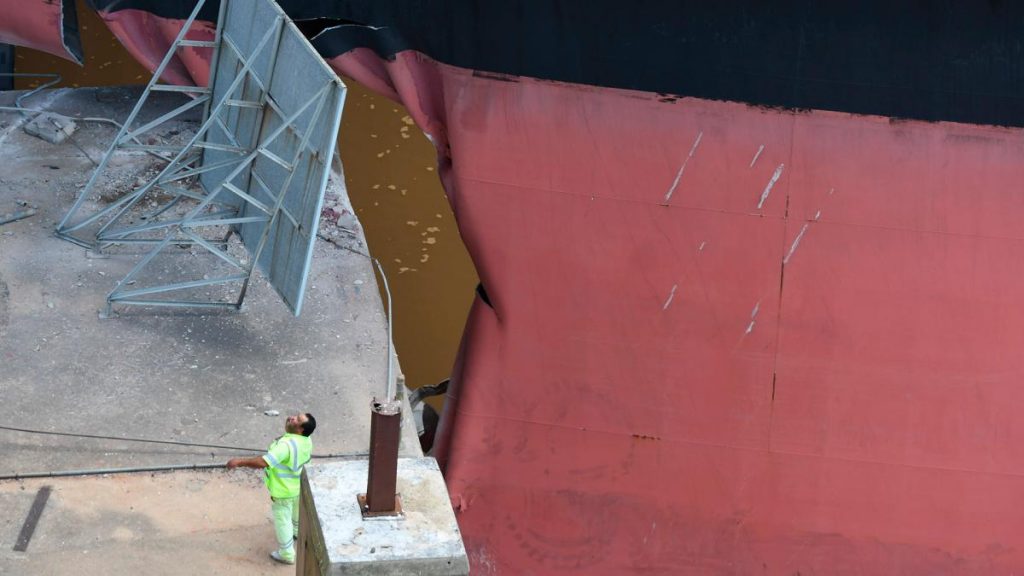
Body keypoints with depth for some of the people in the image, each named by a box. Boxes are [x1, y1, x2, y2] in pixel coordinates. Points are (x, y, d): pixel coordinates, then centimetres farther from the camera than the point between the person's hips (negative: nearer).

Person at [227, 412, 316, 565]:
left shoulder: (286, 444, -40)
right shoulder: (306, 441, -12)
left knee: (282, 520, 12)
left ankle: (287, 554, 28)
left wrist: (240, 462, -39)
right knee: (296, 511, 34)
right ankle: (298, 532, 62)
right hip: (299, 486, 8)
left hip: (283, 491, -8)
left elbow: (263, 462, -46)